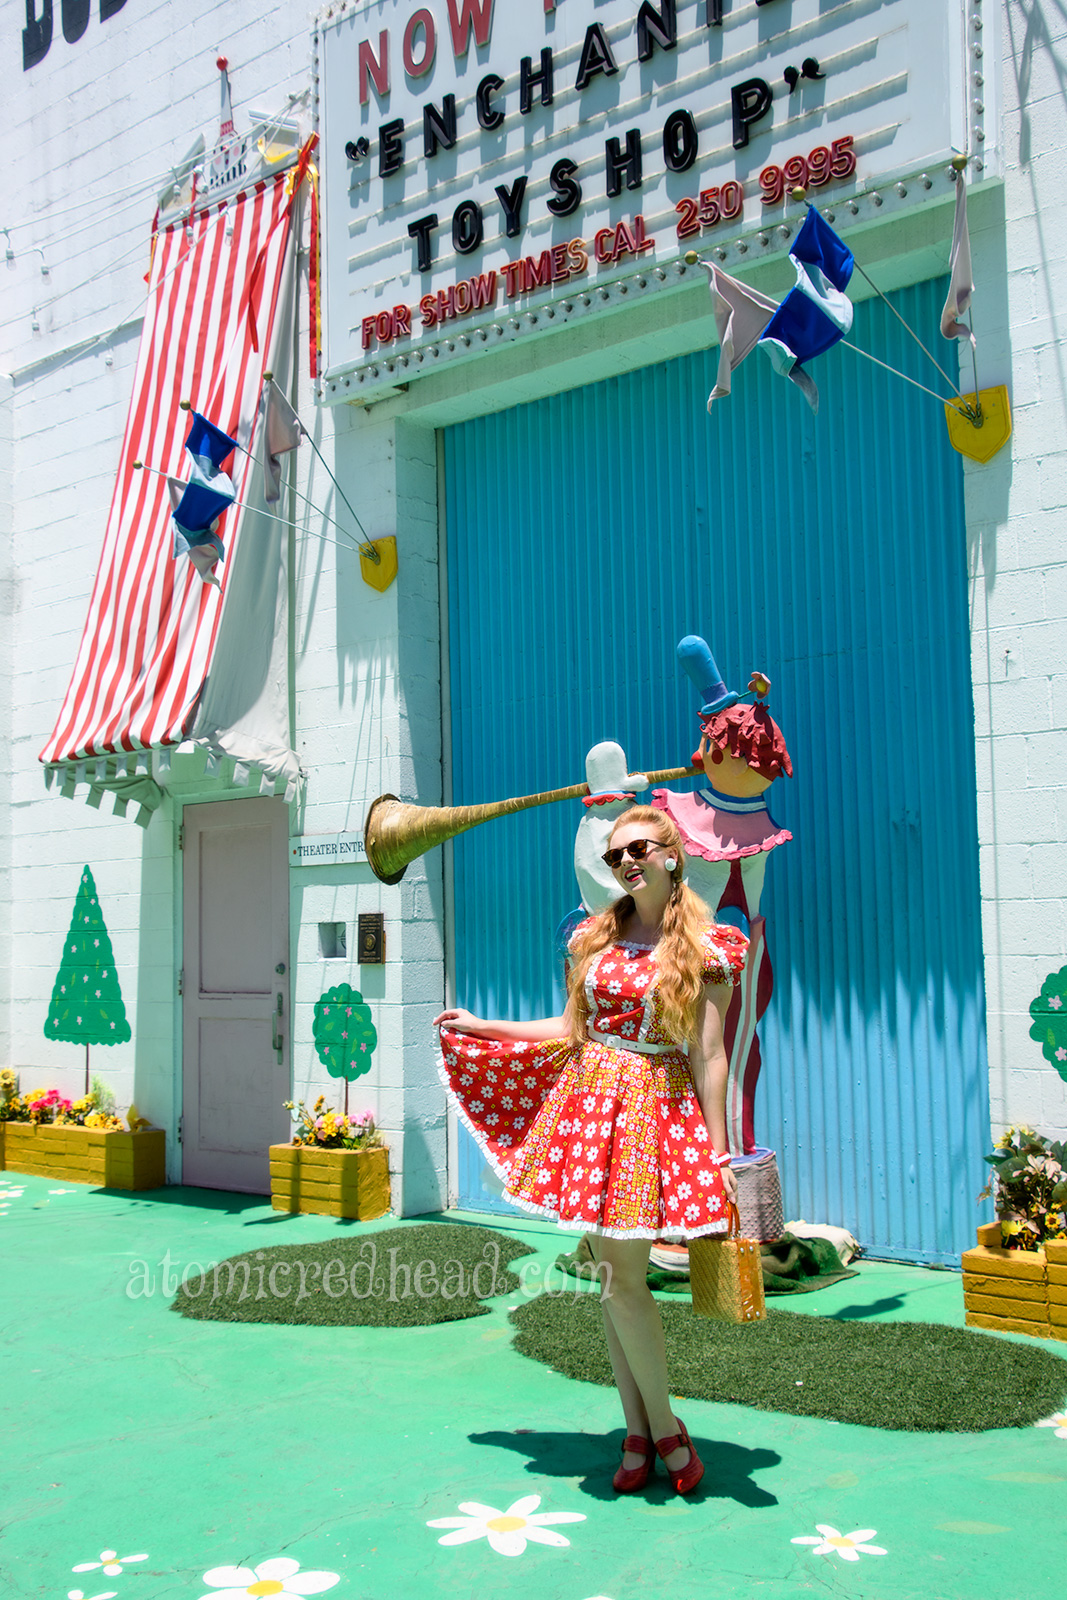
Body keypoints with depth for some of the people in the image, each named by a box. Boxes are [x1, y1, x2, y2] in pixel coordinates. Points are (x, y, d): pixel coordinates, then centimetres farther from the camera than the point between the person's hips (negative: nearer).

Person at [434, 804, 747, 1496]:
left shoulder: (704, 946, -4)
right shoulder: (596, 936, 10)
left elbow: (708, 1054, -6)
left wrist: (720, 1151, -8)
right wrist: (483, 1027, 24)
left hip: (658, 1105, -5)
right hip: (590, 1099, 5)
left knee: (623, 1277, -7)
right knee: (613, 1273, 7)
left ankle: (657, 1427, 14)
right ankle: (646, 1429, 20)